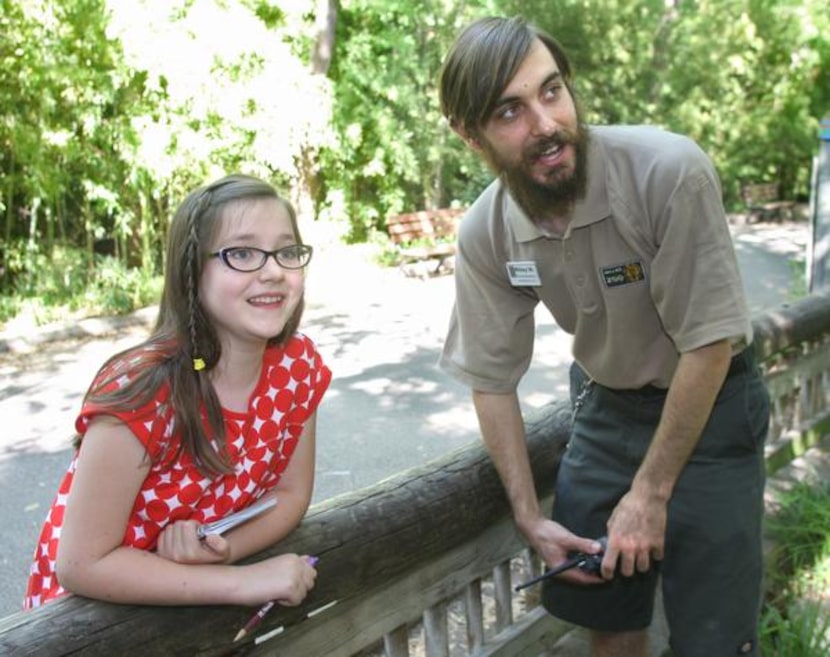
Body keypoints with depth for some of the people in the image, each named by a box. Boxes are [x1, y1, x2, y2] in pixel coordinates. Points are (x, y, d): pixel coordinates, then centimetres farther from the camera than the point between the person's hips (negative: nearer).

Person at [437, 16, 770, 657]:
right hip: (606, 409, 4)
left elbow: (709, 345, -23)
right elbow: (492, 381, -4)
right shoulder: (483, 236, -15)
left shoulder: (670, 171, -29)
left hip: (710, 408, -3)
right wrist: (529, 516, -6)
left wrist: (651, 493, -17)